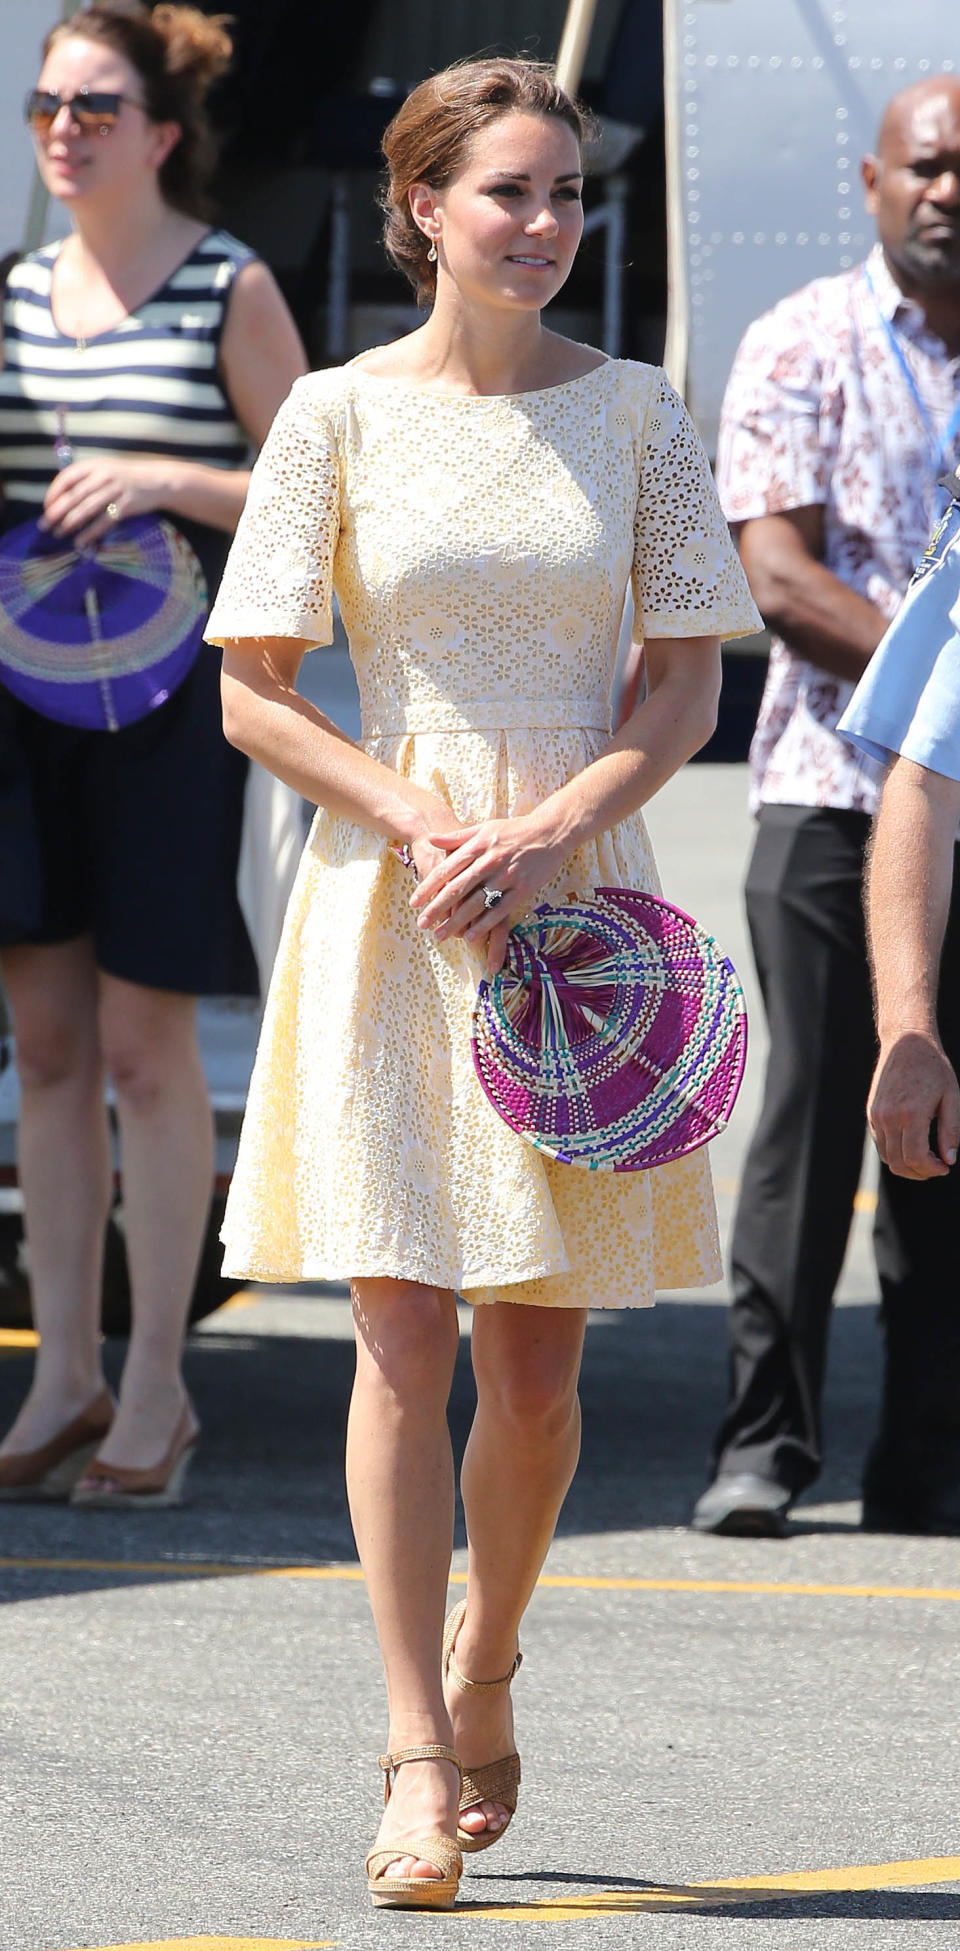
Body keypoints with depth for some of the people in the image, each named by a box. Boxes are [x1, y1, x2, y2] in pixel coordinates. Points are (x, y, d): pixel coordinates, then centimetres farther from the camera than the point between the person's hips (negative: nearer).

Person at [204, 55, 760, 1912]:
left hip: (578, 886, 1)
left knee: (538, 1353, 4)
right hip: (392, 895, -1)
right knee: (405, 1327, -7)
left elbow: (686, 689, 3)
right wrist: (429, 836, -12)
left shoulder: (633, 415, 4)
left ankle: (483, 1672, 28)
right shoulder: (339, 413, 0)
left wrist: (541, 841, -12)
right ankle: (419, 1760, -6)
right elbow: (254, 696, 1)